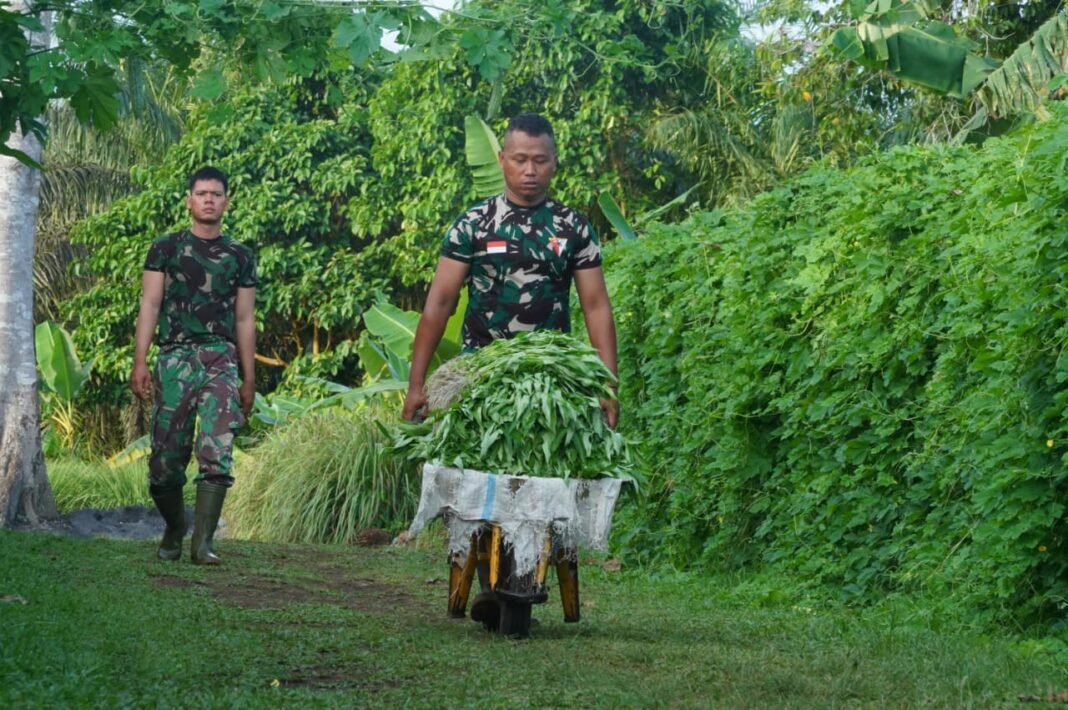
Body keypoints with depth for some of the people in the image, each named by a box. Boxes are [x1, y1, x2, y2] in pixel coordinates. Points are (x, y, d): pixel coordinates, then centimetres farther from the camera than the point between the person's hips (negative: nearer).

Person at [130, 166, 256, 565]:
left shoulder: (240, 257, 13)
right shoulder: (165, 249, 9)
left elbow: (244, 319, 14)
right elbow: (150, 306, 3)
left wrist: (249, 380, 11)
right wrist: (140, 362, -7)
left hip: (222, 359, 1)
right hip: (176, 357, -1)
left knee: (217, 453, -14)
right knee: (167, 454, 0)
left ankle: (203, 541, -14)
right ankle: (173, 531, 21)